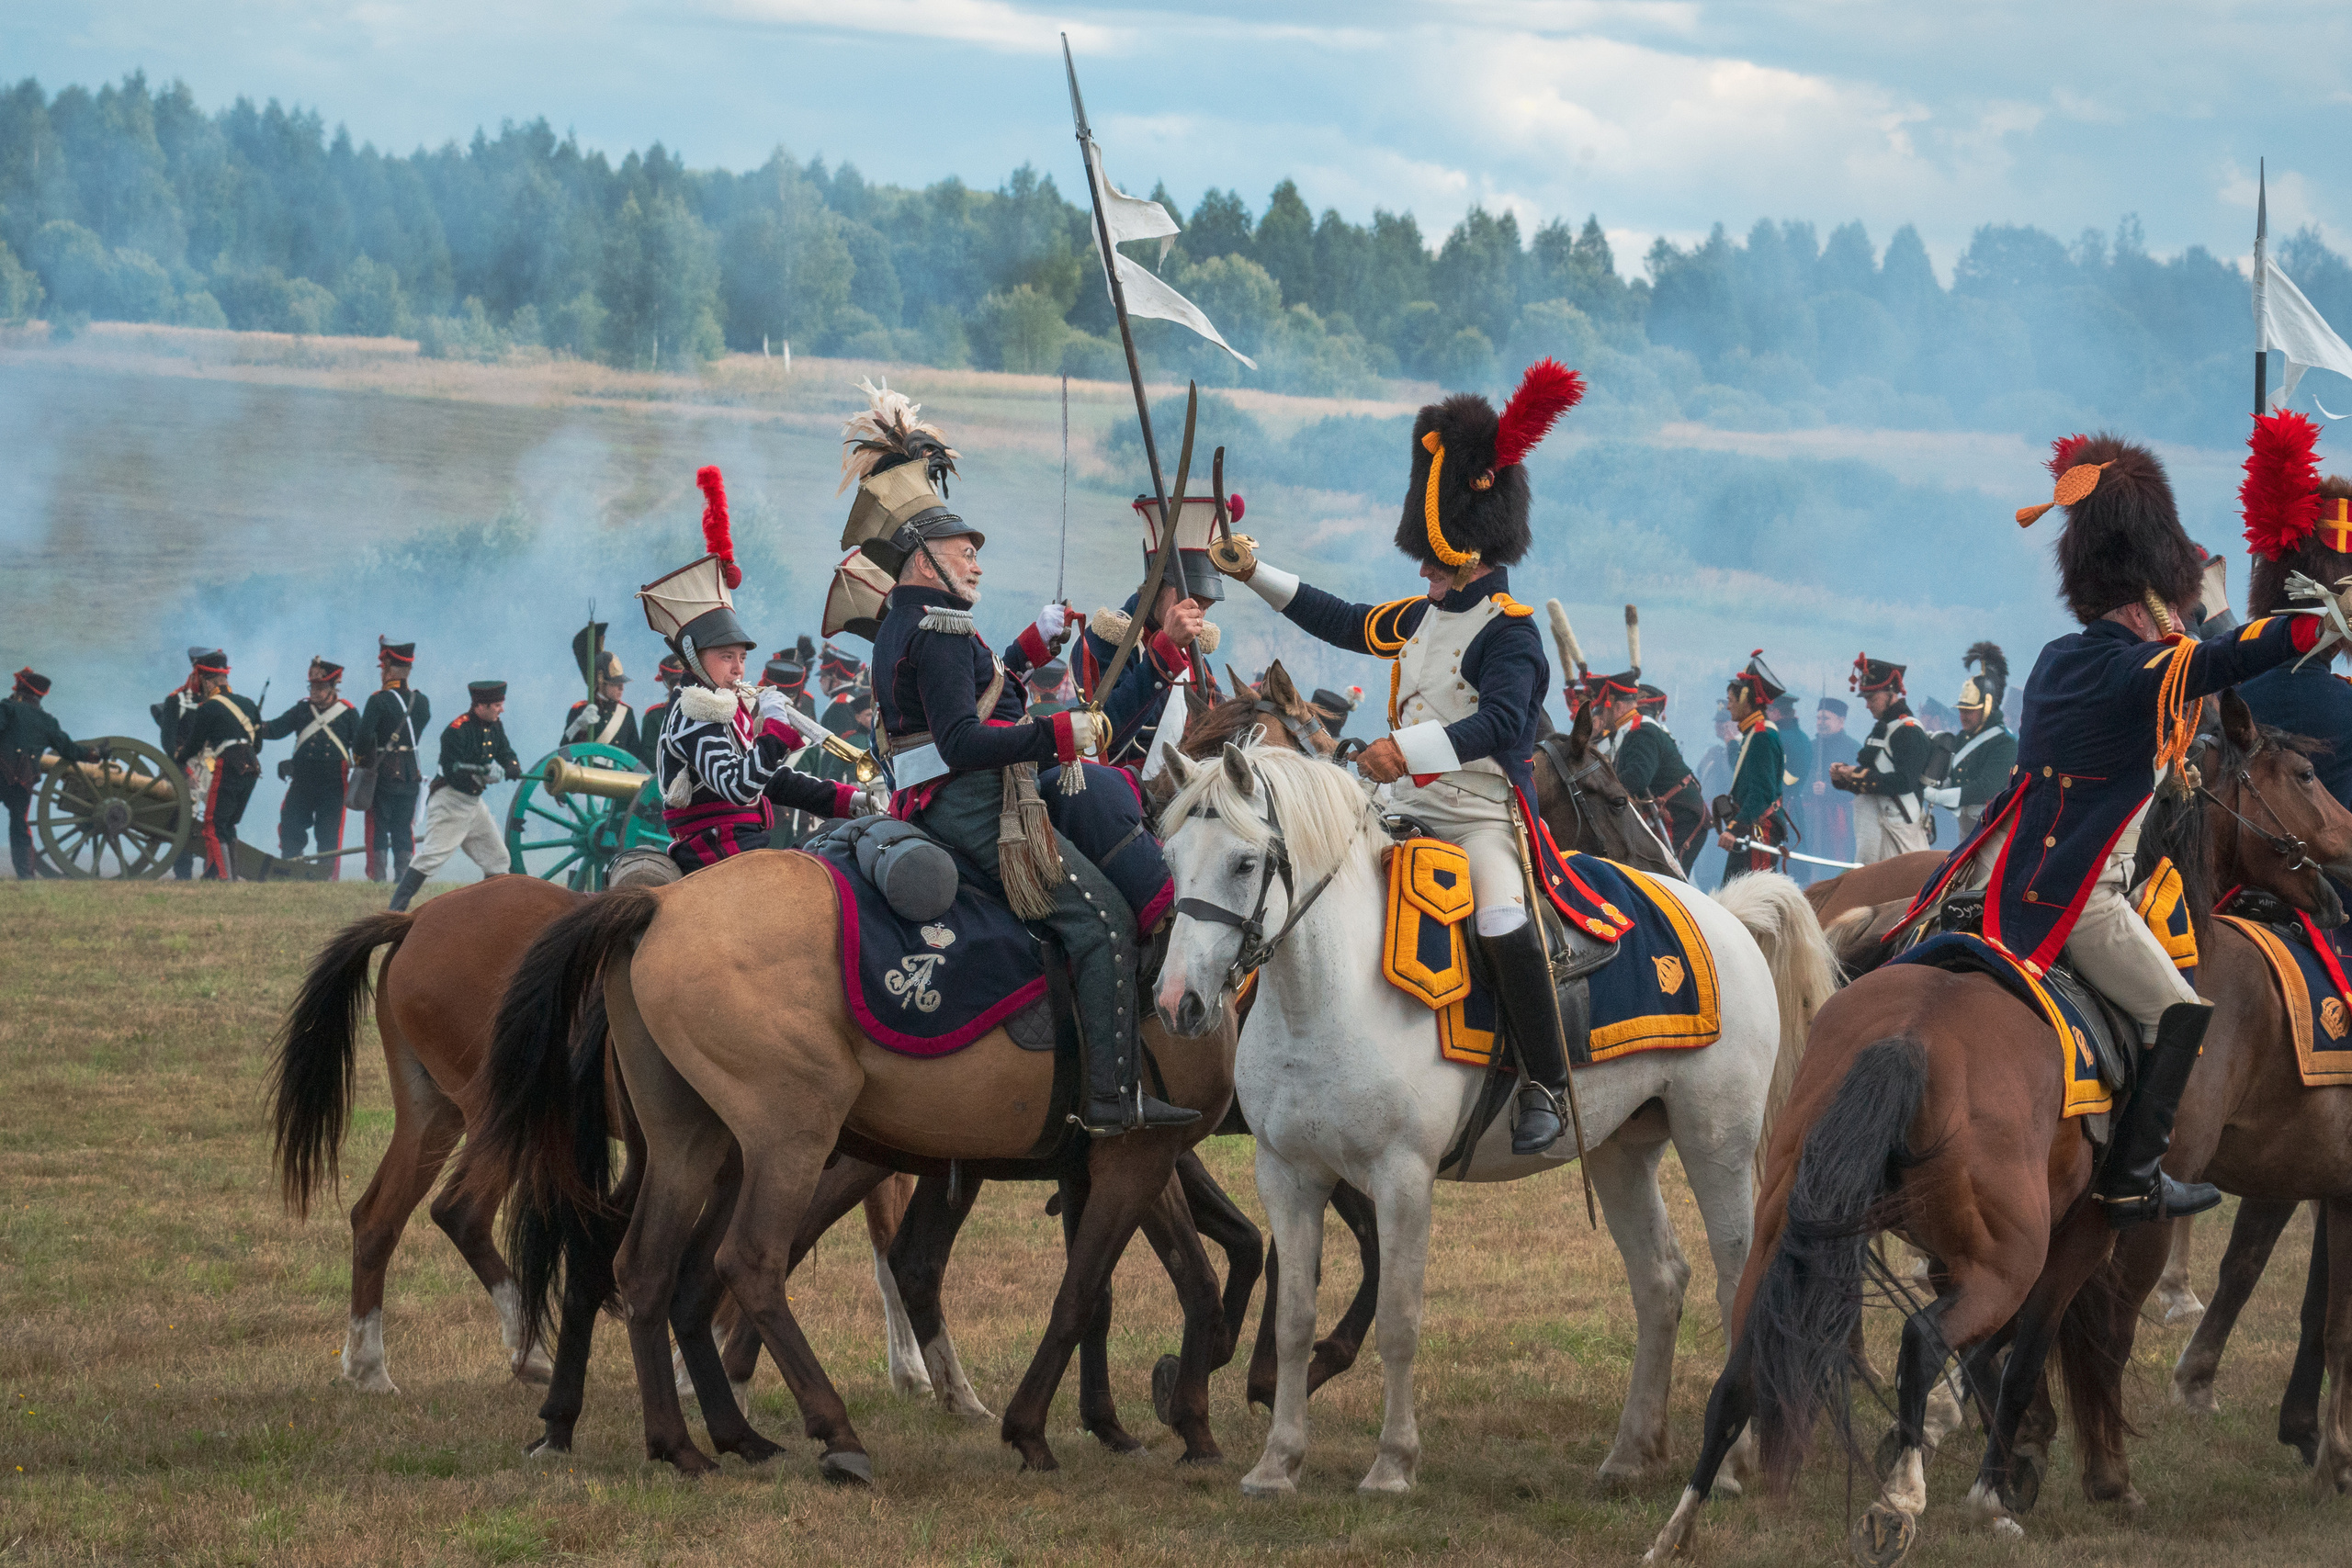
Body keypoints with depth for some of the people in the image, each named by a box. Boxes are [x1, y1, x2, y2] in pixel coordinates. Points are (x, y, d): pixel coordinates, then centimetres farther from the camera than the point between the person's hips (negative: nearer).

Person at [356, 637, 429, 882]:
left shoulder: (379, 700, -13)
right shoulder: (421, 701, 3)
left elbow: (365, 737, -19)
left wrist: (360, 761, -3)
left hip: (383, 774, -4)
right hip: (411, 774, 4)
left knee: (377, 828, 2)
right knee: (405, 830, 10)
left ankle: (377, 878, -2)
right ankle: (403, 878, 7)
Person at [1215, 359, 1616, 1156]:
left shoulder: (1508, 628, -12)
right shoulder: (1419, 618, 13)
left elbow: (1500, 721, -26)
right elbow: (1343, 621, 29)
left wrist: (1408, 748, -38)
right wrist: (1256, 573, 31)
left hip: (1486, 820, -9)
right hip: (1409, 818, 9)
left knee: (1504, 924, -34)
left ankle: (1546, 1084, -21)